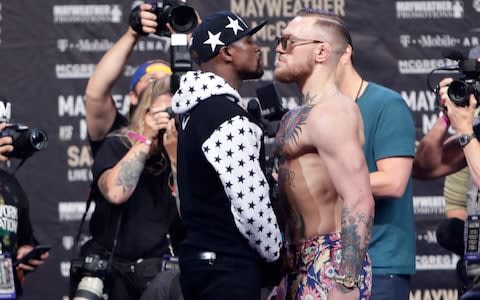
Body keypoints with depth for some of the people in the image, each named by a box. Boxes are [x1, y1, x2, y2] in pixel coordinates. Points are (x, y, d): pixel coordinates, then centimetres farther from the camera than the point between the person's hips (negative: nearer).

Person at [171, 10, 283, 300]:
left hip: (200, 258, 10)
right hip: (228, 266, -10)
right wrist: (276, 254, -4)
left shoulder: (197, 111, 14)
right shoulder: (229, 120, -17)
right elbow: (252, 205, -19)